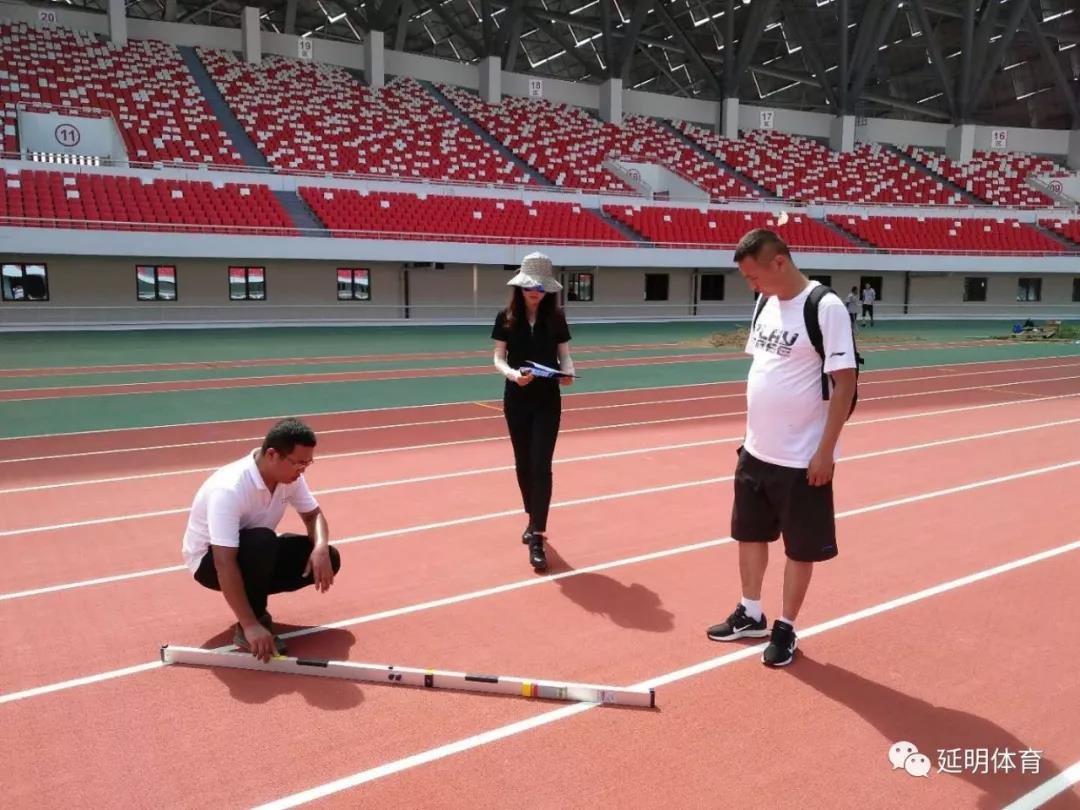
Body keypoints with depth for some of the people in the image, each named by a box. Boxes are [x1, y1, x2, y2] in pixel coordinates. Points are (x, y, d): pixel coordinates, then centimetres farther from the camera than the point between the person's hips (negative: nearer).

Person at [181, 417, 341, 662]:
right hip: (209, 559, -7)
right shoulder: (229, 489, -36)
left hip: (256, 552, 7)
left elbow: (313, 514, -2)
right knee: (262, 541, -39)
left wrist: (321, 548, -25)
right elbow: (225, 564, -40)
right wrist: (250, 626, -44)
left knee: (327, 559, -10)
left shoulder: (290, 476, -14)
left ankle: (251, 597, 7)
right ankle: (249, 624, -18)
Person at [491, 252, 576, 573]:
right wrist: (513, 374, -25)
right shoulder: (506, 317, -2)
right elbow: (498, 358, -4)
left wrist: (568, 372, -22)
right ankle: (534, 521, 33)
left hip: (547, 400, -1)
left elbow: (564, 354, 1)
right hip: (516, 399, 1)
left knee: (540, 466, -8)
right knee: (523, 465, 12)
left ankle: (537, 537, -7)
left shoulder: (556, 317, -1)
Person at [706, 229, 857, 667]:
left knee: (800, 547, 9)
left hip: (801, 458, -8)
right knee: (750, 533, 18)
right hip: (756, 451, 8)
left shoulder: (826, 308, -17)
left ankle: (786, 629, 24)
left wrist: (825, 450, -17)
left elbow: (845, 382, -17)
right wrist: (751, 433, 14)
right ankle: (750, 614, 35)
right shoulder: (766, 305, 6)